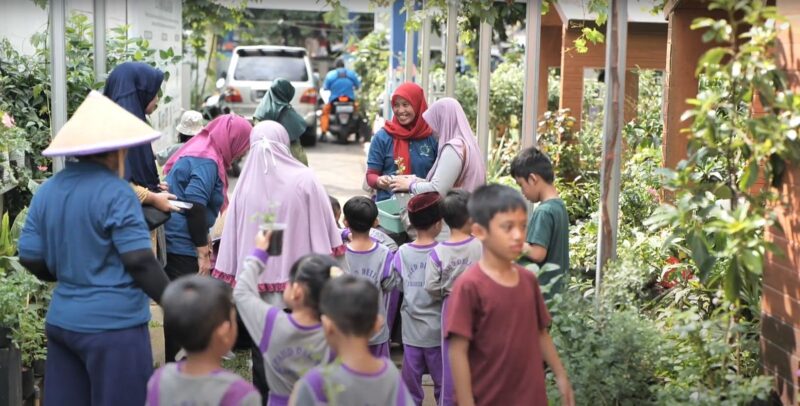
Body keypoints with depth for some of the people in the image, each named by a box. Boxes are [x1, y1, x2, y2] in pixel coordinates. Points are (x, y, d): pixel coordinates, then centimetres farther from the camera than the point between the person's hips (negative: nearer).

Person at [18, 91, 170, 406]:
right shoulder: (116, 193, -14)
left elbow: (30, 257, 8)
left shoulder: (48, 190, 6)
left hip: (61, 319, 7)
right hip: (113, 323, -7)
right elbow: (139, 261, -17)